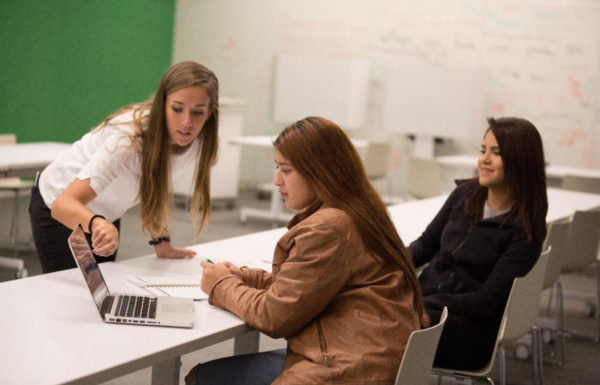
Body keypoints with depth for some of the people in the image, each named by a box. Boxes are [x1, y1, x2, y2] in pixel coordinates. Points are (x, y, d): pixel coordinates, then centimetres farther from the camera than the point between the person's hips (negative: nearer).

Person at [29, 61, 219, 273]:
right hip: (59, 210, -6)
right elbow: (63, 204, -44)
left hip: (106, 213, 6)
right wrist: (97, 223, -63)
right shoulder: (131, 138, -37)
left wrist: (161, 241, -7)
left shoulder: (190, 138, -18)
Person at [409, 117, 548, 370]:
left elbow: (488, 300, -14)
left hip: (470, 326, -5)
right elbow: (427, 242, 16)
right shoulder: (465, 194, 8)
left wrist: (420, 304, -20)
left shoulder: (525, 229, -9)